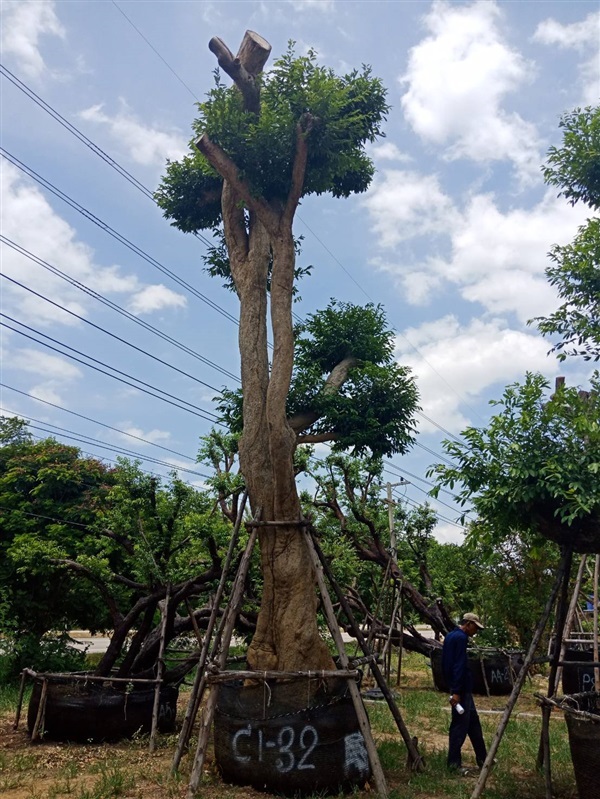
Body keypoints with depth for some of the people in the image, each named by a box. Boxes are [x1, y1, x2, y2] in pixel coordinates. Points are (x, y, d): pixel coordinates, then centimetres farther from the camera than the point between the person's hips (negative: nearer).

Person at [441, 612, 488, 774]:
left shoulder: (451, 636, 13)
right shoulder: (461, 638, -17)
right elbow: (459, 666, -22)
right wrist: (456, 691, -24)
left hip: (461, 687, 10)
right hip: (461, 689, -10)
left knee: (473, 722, 17)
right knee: (460, 725, -3)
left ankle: (482, 758, 27)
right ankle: (454, 763, 4)